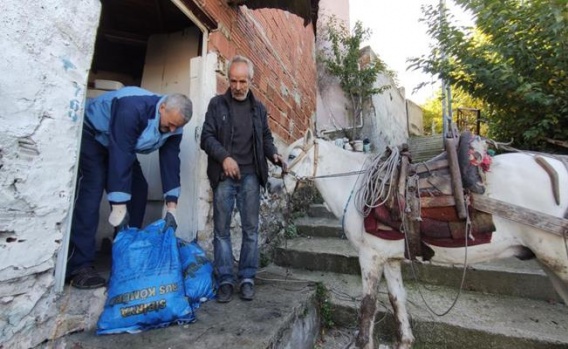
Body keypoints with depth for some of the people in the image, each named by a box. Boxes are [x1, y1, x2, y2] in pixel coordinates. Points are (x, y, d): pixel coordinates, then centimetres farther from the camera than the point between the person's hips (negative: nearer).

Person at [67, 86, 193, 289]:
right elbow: (120, 155, -40)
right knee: (91, 192, -20)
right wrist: (119, 207, -39)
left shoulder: (173, 124, -16)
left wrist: (171, 206, -22)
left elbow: (170, 161, -18)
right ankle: (78, 267, -17)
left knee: (139, 190, -3)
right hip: (91, 134, -6)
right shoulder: (133, 108, -38)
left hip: (122, 146, 7)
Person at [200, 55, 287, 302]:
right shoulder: (216, 104, 6)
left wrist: (274, 155, -3)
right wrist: (224, 156, -18)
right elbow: (206, 137, 0)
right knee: (221, 229, 3)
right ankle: (225, 280, 16)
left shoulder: (259, 108, 14)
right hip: (223, 176, -1)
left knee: (251, 228, 3)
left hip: (250, 176, 2)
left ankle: (247, 278, 17)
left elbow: (266, 137, 18)